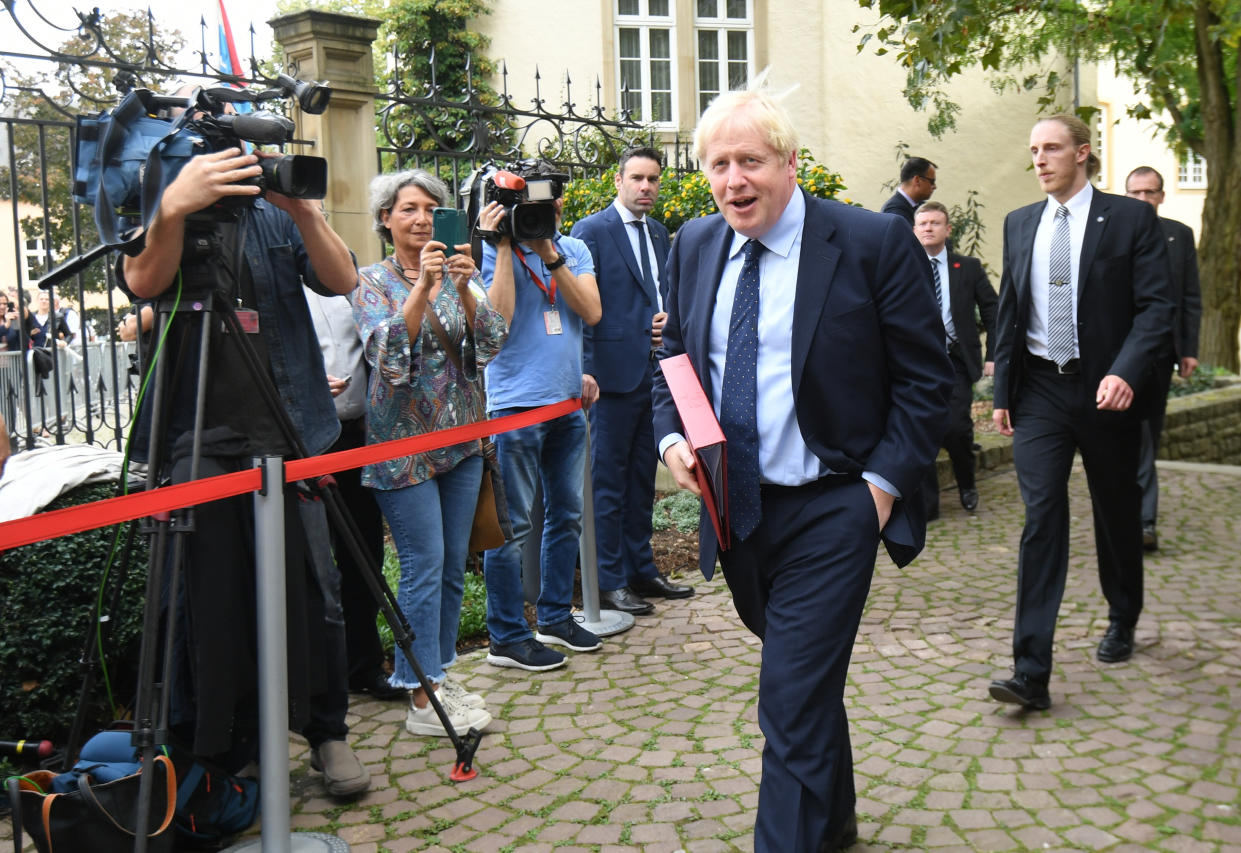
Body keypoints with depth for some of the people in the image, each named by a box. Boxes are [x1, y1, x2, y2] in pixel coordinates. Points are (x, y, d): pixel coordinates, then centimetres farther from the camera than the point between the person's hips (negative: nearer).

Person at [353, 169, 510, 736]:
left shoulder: (457, 273, 8)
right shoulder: (374, 282, -3)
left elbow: (491, 342, -6)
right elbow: (388, 354, -20)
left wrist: (464, 289, -21)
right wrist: (423, 286, -29)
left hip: (461, 435, 5)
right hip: (404, 443, -5)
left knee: (454, 564, 10)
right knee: (425, 565, -6)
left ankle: (439, 672, 25)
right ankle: (423, 698, 3)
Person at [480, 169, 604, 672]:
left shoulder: (574, 250, 11)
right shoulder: (496, 250, -3)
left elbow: (591, 312, -4)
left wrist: (551, 257, -11)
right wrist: (505, 247, -15)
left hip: (568, 401, 6)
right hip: (516, 404, -6)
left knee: (566, 514, 15)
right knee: (512, 525, -3)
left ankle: (555, 616, 29)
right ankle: (506, 637, 7)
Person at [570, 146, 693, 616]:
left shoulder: (659, 234, 16)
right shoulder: (592, 231, -6)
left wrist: (667, 319, 3)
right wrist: (584, 370, -16)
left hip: (656, 371, 7)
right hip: (615, 372, -7)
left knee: (643, 476, 14)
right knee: (608, 480, -1)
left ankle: (641, 569, 24)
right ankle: (608, 581, 7)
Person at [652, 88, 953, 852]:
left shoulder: (876, 242, -11)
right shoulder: (694, 247, 4)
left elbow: (926, 379, -7)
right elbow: (676, 357, 14)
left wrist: (884, 482, -14)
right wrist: (671, 438, -4)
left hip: (829, 510, -6)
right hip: (733, 508, 6)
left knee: (794, 703, -8)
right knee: (806, 681, 24)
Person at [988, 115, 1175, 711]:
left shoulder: (1131, 219, -3)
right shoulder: (1019, 224, 9)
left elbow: (1156, 306, -8)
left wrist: (1126, 373, -23)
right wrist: (1002, 391, 9)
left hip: (1107, 391, -2)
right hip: (1039, 390, 2)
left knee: (1117, 513, 14)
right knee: (1041, 518, -8)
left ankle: (1123, 622, 41)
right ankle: (1031, 673, -10)